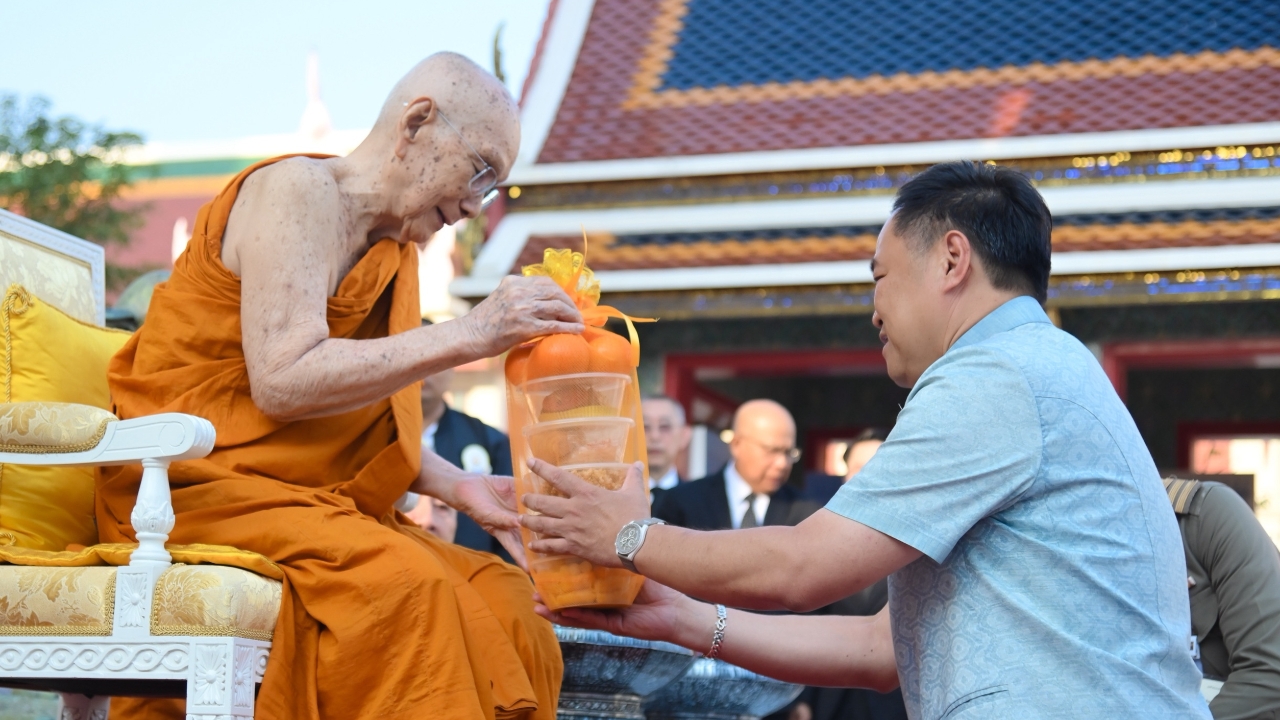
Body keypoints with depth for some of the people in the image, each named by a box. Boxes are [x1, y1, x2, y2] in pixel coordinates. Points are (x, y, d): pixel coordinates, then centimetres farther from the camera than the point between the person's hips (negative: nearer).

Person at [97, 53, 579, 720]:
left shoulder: (396, 251, 17)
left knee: (504, 597, -12)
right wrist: (469, 335, -23)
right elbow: (283, 381, -22)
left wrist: (460, 487, 0)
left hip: (318, 505, 8)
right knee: (401, 586, -31)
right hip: (202, 489, -8)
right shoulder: (296, 190, -9)